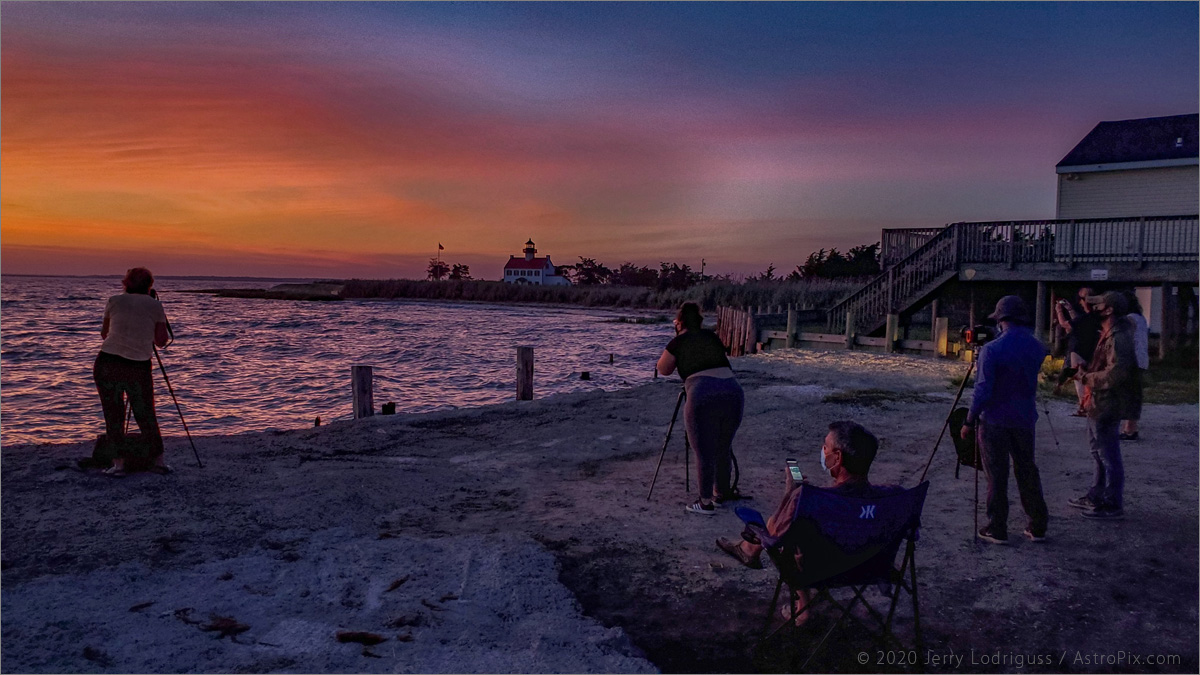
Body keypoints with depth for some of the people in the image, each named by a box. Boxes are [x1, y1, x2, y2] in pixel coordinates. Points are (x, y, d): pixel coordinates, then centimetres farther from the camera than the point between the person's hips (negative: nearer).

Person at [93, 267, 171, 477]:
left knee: (113, 415, 10)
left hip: (107, 363, 1)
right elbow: (161, 341, 6)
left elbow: (104, 334, 19)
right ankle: (159, 461, 19)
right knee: (146, 415, 13)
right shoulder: (155, 305, 7)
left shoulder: (114, 301, 9)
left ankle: (118, 463, 7)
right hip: (139, 367, 0)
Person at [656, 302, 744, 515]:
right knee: (723, 450, 21)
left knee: (704, 454, 6)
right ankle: (722, 493, 35)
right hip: (733, 391, 5)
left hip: (703, 397, -5)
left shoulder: (679, 342, 11)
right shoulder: (712, 337, 22)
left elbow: (663, 369, 25)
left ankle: (706, 503, 13)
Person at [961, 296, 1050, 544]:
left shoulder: (992, 350, -17)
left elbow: (983, 391, -18)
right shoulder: (1037, 348, 2)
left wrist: (970, 422, -10)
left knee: (996, 476, 3)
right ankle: (1038, 527, 22)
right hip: (1025, 419, 5)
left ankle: (996, 529, 9)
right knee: (1027, 472, 15)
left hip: (995, 421, -5)